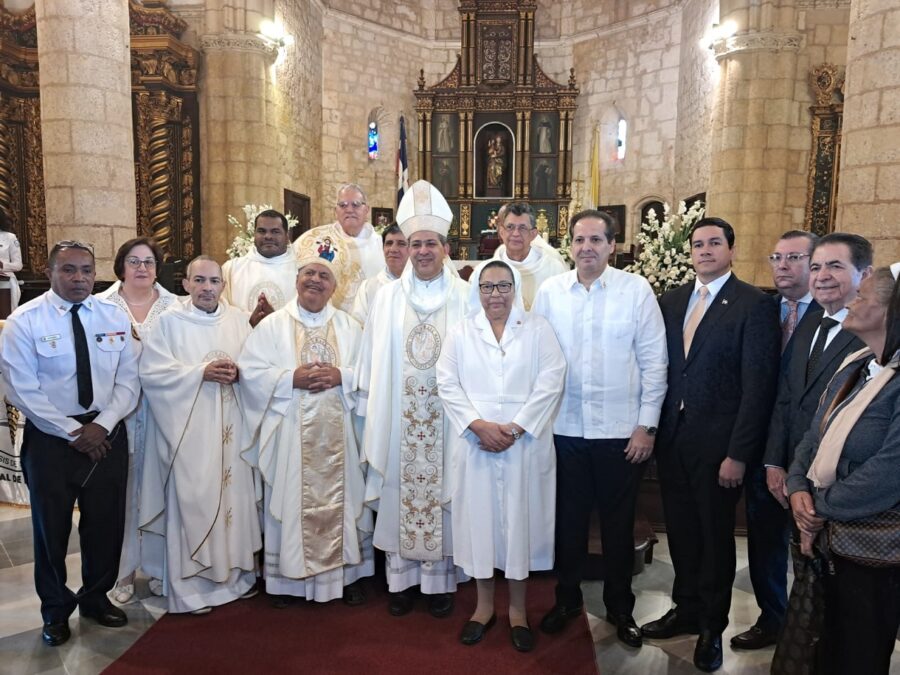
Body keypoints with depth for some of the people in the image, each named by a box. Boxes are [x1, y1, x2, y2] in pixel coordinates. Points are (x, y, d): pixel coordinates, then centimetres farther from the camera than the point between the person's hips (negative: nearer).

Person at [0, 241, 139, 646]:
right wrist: (73, 431, -15)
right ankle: (55, 610, 32)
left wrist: (101, 424, -13)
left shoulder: (115, 317, 2)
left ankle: (96, 598, 35)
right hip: (50, 437, -2)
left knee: (106, 522, 12)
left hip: (107, 434, 3)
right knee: (51, 526, 11)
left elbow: (128, 381, 0)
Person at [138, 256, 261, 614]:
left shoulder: (239, 319, 8)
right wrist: (201, 373, -17)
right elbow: (152, 372, -8)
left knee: (234, 495, 9)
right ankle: (189, 588, 14)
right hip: (189, 429, -3)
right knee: (192, 501, 0)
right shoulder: (169, 321, -2)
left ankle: (237, 574, 26)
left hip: (230, 427, 4)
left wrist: (238, 372, -12)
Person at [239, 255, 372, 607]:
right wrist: (291, 378, -16)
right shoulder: (272, 325, 4)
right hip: (290, 433, -1)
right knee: (291, 501, 3)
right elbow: (251, 371, -4)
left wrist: (342, 376, -14)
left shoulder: (349, 326, 10)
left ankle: (347, 573, 21)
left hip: (338, 433, 2)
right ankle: (287, 577, 19)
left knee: (341, 498, 7)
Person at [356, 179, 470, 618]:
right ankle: (402, 578, 24)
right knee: (399, 492, 7)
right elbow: (373, 361, 6)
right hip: (398, 417, 1)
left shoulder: (465, 297, 1)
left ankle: (439, 579, 22)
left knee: (441, 489, 6)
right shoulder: (387, 297, 5)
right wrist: (371, 412, 3)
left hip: (447, 417, -1)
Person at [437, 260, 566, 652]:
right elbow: (447, 384, -1)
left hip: (525, 443, -1)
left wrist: (516, 428, -13)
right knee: (478, 518, 8)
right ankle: (484, 605, 26)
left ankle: (517, 609, 24)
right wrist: (478, 425, -13)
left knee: (520, 519, 6)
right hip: (475, 444, 1)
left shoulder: (538, 329, 3)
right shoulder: (461, 332, 7)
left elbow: (550, 382, -5)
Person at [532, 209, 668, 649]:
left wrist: (647, 425, -5)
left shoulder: (637, 290, -6)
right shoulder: (549, 291, -1)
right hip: (564, 428, 2)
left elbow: (654, 363, -4)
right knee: (568, 518, 16)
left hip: (621, 430, -1)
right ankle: (566, 598, 37)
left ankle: (620, 608, 35)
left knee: (618, 523, 14)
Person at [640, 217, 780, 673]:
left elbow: (758, 385, -12)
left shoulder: (754, 305, -9)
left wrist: (738, 454, -14)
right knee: (680, 531, 16)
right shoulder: (670, 302, 8)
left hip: (717, 442, -4)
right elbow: (661, 368, 9)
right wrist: (654, 430, 3)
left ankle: (712, 626, 30)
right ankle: (686, 609, 36)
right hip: (672, 438, 5)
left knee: (715, 535, 11)